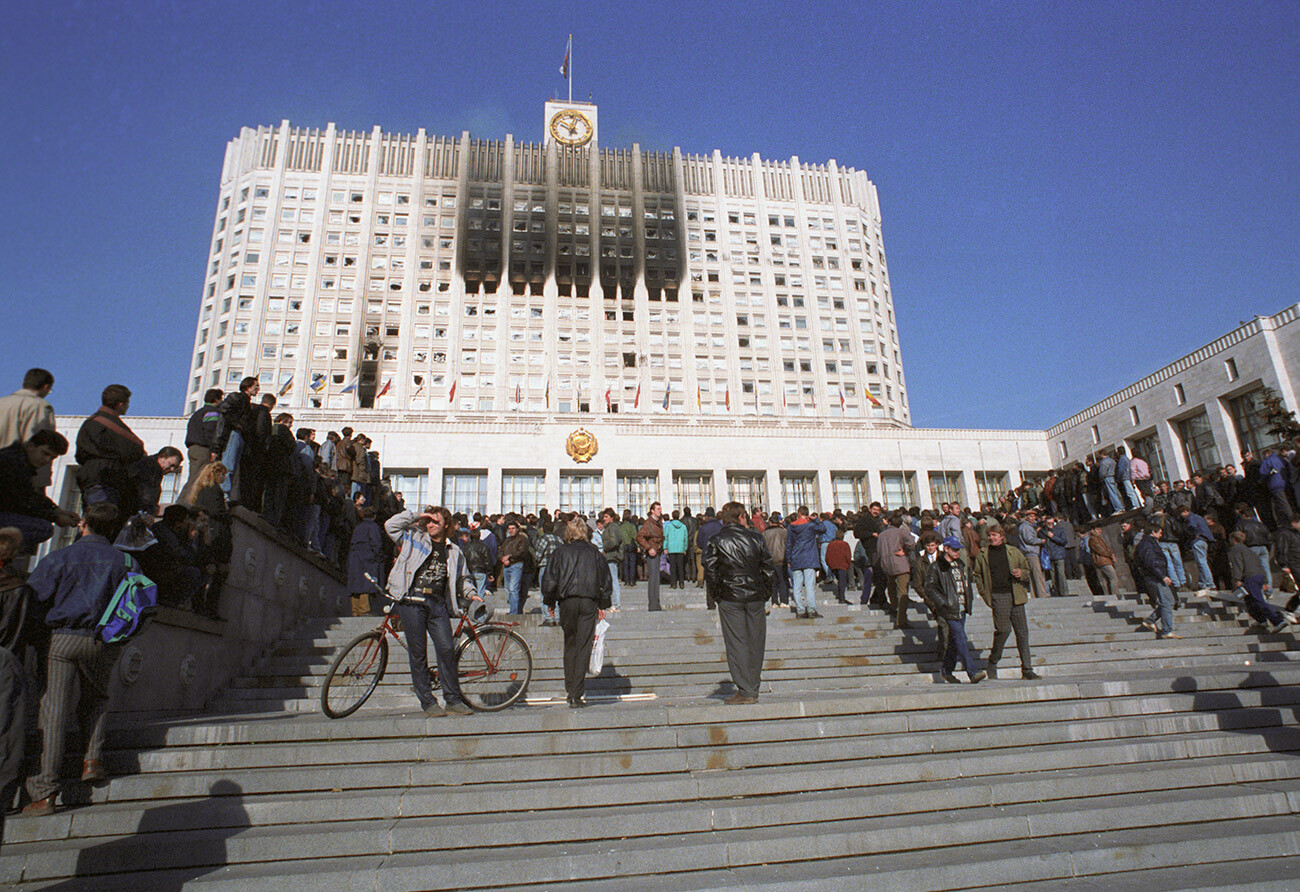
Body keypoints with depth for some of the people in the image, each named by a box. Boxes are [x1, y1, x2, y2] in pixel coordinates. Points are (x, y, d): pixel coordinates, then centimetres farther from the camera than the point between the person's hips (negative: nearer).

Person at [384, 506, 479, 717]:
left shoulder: (453, 550, 19)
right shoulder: (414, 538, 13)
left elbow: (462, 578, 26)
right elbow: (391, 525, 2)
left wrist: (471, 593, 10)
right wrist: (416, 516, 5)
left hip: (437, 603, 2)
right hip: (412, 599, -1)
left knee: (446, 648, -9)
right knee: (418, 652, -1)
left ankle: (454, 701, -1)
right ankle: (428, 703, 7)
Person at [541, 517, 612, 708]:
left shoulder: (559, 552, 3)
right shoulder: (594, 552, 6)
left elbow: (549, 580, 1)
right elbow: (606, 579, 8)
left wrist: (550, 603, 12)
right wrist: (603, 605, 14)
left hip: (567, 601, 0)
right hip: (590, 602, 0)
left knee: (570, 644, 15)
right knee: (584, 647, 0)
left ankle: (570, 689, 16)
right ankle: (577, 694, -3)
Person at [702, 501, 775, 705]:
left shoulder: (716, 541, -2)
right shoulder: (755, 538, 3)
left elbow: (710, 572, -5)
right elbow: (768, 568, 5)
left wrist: (717, 595, 6)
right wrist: (765, 594, 13)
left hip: (730, 598, -2)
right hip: (755, 597, 2)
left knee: (736, 643, 1)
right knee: (755, 641, 11)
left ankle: (745, 691, -1)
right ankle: (753, 688, 18)